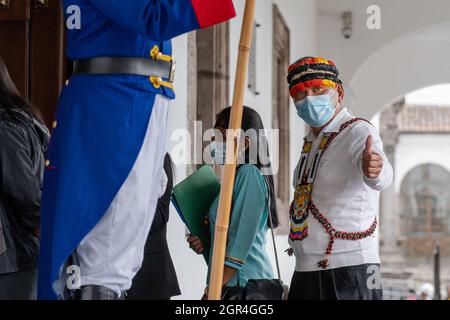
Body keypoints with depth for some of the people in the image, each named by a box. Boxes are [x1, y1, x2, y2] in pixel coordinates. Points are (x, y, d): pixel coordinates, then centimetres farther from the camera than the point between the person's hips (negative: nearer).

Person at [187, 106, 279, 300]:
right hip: (231, 282, 9)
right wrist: (206, 243, 4)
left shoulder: (249, 173, -11)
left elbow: (242, 240, -16)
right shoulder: (235, 177, 17)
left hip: (244, 283, -9)